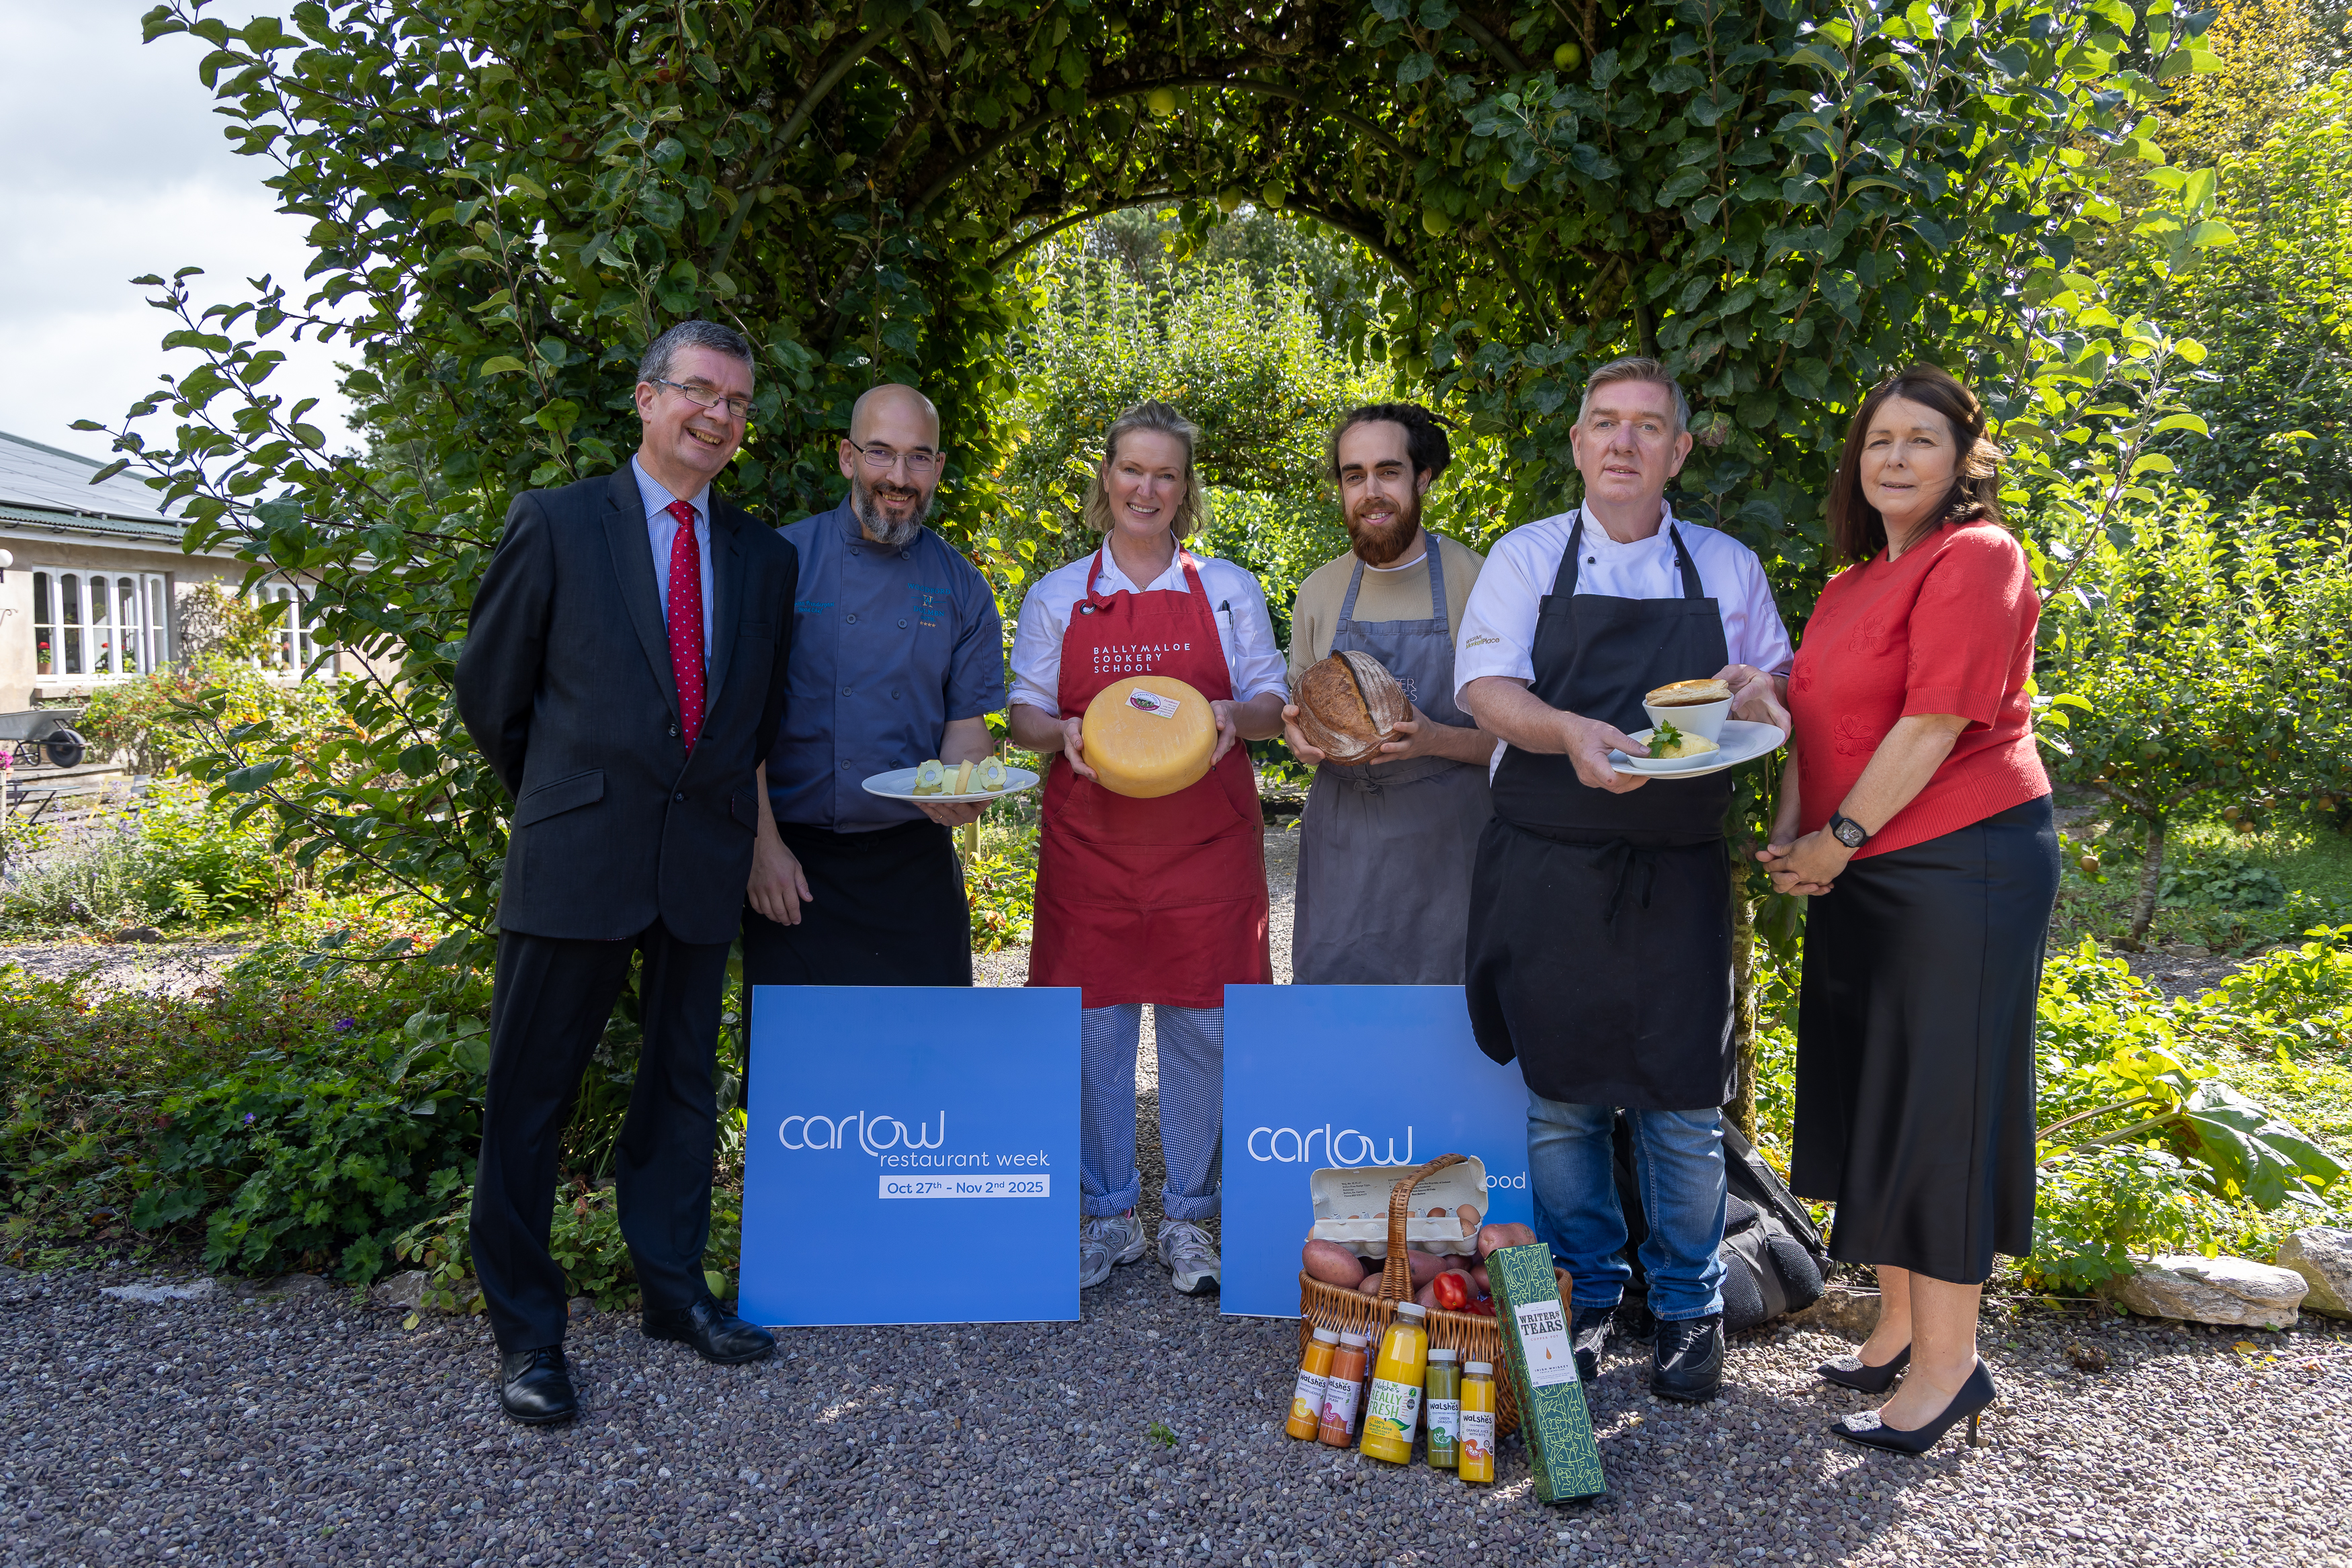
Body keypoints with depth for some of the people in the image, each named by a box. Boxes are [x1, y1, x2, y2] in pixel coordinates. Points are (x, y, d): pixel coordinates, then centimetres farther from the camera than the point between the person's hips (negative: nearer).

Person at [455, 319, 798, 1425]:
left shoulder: (764, 557, 10)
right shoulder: (556, 524, -1)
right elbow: (488, 690, 4)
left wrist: (731, 805, 9)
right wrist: (559, 796, 10)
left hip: (705, 861, 4)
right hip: (576, 857, -3)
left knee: (683, 1085, 14)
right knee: (530, 1097, 3)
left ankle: (674, 1290, 29)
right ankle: (526, 1332, 17)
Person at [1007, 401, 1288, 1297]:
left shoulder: (1228, 589, 10)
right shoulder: (1057, 596, 10)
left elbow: (1273, 700, 10)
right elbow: (1024, 711, 10)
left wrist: (1234, 717, -13)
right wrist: (1061, 733, -13)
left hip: (1205, 836, 0)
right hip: (1091, 836, 0)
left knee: (1203, 1024, 1)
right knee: (1094, 1022, 1)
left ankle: (1189, 1220, 16)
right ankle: (1107, 1217, 17)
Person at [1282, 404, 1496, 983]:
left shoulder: (1476, 581, -5)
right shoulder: (1319, 591, 8)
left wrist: (1434, 739, -21)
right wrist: (1300, 736, -5)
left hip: (1445, 844, -3)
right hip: (1341, 844, 3)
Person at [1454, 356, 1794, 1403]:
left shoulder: (1728, 568, 11)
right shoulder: (1526, 559, 6)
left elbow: (1777, 688, 16)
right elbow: (1488, 689, -4)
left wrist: (1759, 695, -9)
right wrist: (1572, 733, -24)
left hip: (1678, 874, 1)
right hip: (1548, 872, 0)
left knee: (1682, 1100, 3)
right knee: (1559, 1095, 6)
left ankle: (1688, 1308, 21)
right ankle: (1585, 1297, 24)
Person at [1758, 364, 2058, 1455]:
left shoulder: (1975, 559, -11)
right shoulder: (1852, 585, 16)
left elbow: (1935, 723, -17)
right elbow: (1813, 721, 17)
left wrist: (1839, 839, -12)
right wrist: (1790, 832, 2)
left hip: (1961, 864, -8)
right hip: (1862, 875, 9)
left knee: (1940, 1109, -2)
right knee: (1874, 1102, 13)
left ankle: (1948, 1366, 10)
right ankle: (1900, 1325, 28)